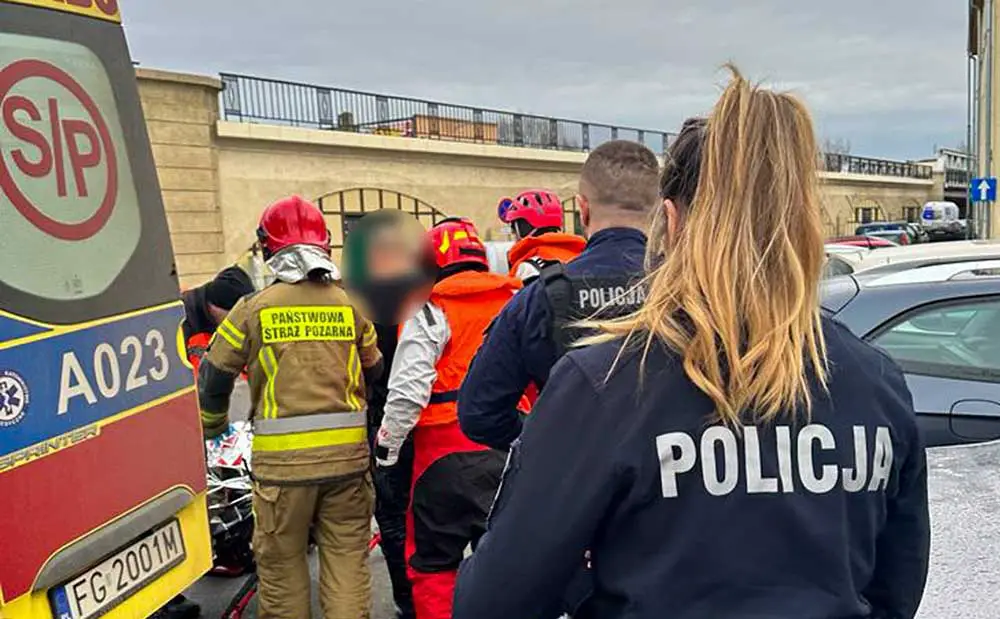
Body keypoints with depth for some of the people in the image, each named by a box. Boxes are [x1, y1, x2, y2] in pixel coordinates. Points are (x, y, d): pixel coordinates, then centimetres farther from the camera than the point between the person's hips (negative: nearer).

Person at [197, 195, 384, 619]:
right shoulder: (351, 305, 4)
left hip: (283, 458, -2)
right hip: (347, 454, 2)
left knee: (281, 560, 14)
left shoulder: (254, 308, -3)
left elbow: (214, 376, 5)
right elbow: (376, 373, 13)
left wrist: (212, 428, 24)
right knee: (347, 556, 11)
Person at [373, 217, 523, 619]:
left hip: (447, 452, -5)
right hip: (510, 450, 5)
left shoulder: (431, 310, -8)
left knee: (432, 561, 9)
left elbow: (408, 390, -13)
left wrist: (386, 447, -1)